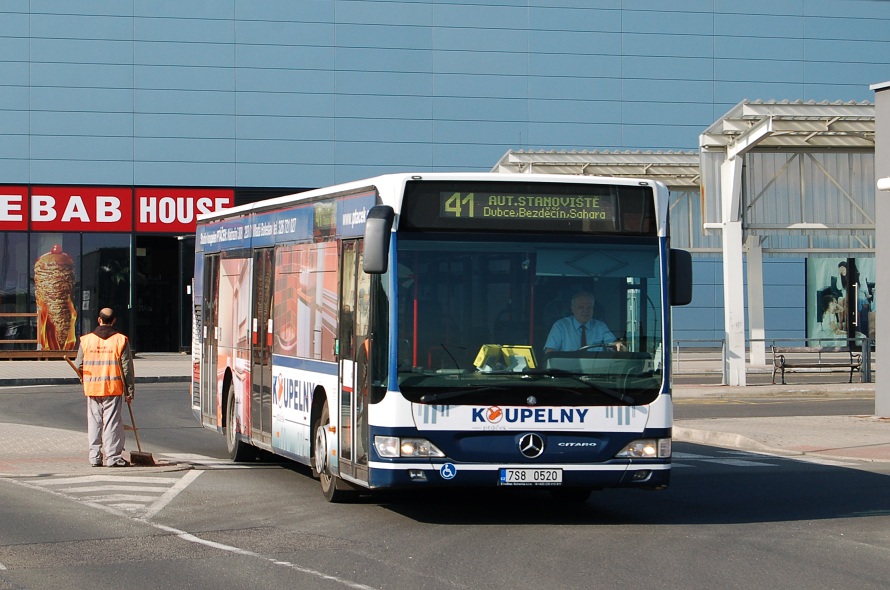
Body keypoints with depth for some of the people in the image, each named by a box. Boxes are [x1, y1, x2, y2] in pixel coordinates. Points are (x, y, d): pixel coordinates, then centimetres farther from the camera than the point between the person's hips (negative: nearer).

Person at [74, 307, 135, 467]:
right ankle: (113, 457, -1)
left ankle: (95, 457, 11)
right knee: (113, 423, 1)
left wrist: (84, 379, 27)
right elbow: (127, 368, -3)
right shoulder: (120, 340, -3)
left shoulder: (86, 340, 3)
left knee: (94, 423, 10)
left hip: (92, 389, 2)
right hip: (113, 389, -2)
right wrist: (130, 391, 3)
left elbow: (78, 366, 7)